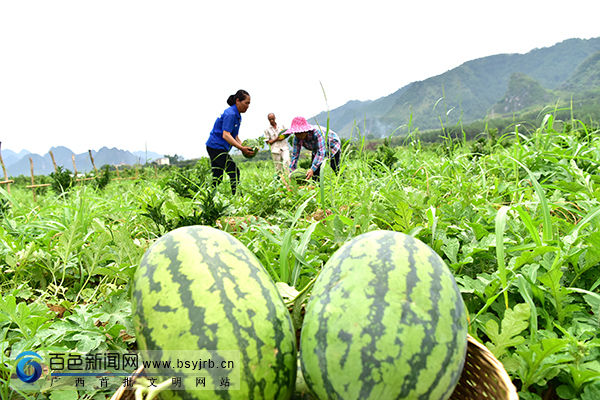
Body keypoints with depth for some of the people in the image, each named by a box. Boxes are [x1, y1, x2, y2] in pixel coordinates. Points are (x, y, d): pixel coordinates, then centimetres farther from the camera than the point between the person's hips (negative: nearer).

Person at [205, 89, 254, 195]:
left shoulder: (237, 115, 14)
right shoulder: (230, 114, -16)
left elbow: (234, 136, 19)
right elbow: (225, 135, -25)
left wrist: (243, 146, 3)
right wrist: (242, 148, -29)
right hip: (216, 146, -10)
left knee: (218, 177, 8)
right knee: (234, 171, -11)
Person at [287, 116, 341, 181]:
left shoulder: (317, 132, -42)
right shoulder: (297, 138, -26)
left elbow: (321, 152, -47)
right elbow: (295, 155, -21)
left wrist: (312, 169, -57)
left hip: (332, 145, -4)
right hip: (316, 149, 5)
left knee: (335, 168, -13)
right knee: (315, 172, -10)